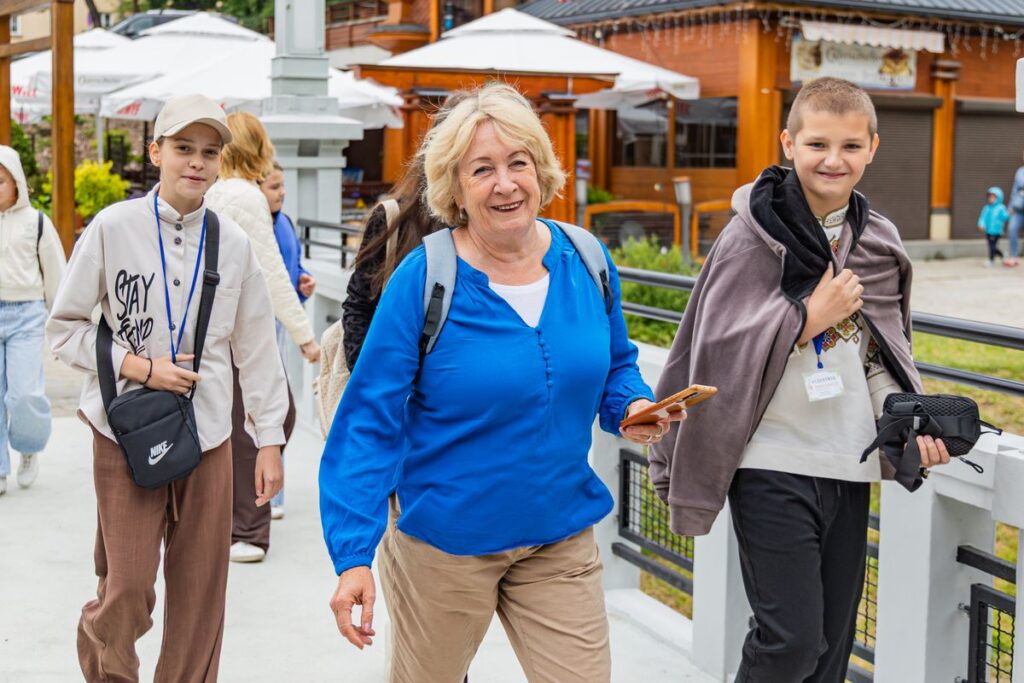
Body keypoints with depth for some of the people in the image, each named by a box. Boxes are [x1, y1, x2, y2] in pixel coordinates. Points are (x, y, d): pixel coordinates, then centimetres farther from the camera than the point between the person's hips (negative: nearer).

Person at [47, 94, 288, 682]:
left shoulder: (234, 243, 2)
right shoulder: (114, 227, -5)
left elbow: (257, 347, 7)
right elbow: (64, 328, 0)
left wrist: (270, 441, 5)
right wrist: (139, 367, -12)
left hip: (209, 436, 2)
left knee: (201, 594, 6)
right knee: (128, 593, -1)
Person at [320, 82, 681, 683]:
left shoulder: (586, 262, -3)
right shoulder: (424, 280, -16)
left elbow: (616, 364, 14)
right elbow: (371, 421, -15)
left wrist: (632, 408, -9)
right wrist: (354, 555, -20)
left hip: (562, 539, 3)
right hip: (445, 545, -3)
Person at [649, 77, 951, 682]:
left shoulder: (878, 242, 8)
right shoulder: (754, 235, -9)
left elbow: (884, 354, 15)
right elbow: (717, 347, -12)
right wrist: (809, 317, -16)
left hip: (849, 466, 6)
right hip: (773, 466, -5)